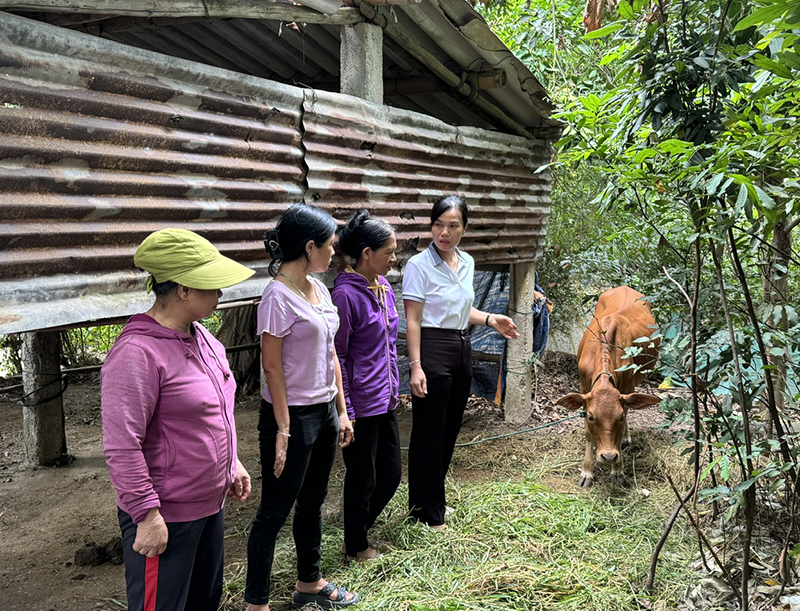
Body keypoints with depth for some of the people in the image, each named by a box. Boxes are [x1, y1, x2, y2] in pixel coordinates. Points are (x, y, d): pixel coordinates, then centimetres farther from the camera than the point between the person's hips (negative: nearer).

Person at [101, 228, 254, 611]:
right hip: (164, 518, -9)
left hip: (210, 505, 9)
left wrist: (231, 463, 20)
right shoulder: (137, 352, -24)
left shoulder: (201, 337, 5)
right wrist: (147, 514, -22)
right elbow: (121, 446, -24)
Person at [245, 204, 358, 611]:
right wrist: (282, 431, -17)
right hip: (293, 415, -8)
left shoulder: (318, 288, 8)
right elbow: (272, 367, -18)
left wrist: (341, 410, 13)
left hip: (324, 411, 9)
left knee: (312, 501, 21)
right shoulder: (279, 296, -18)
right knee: (275, 511, 4)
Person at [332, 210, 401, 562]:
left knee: (391, 470, 16)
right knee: (363, 477, 8)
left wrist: (394, 389, 18)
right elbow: (338, 357, -16)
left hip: (385, 400, 8)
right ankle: (355, 546, 29)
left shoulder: (384, 288, 7)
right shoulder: (346, 294, -18)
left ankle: (360, 524, 38)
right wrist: (344, 410, -15)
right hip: (361, 403, -8)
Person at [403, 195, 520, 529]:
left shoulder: (467, 263, 10)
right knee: (429, 433, 1)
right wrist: (416, 366, -20)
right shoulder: (419, 265, -11)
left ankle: (435, 499, 32)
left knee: (450, 429, 15)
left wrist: (490, 319, 7)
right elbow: (413, 320, -13)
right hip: (432, 351, -7)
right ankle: (426, 513, 14)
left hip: (461, 349, 7)